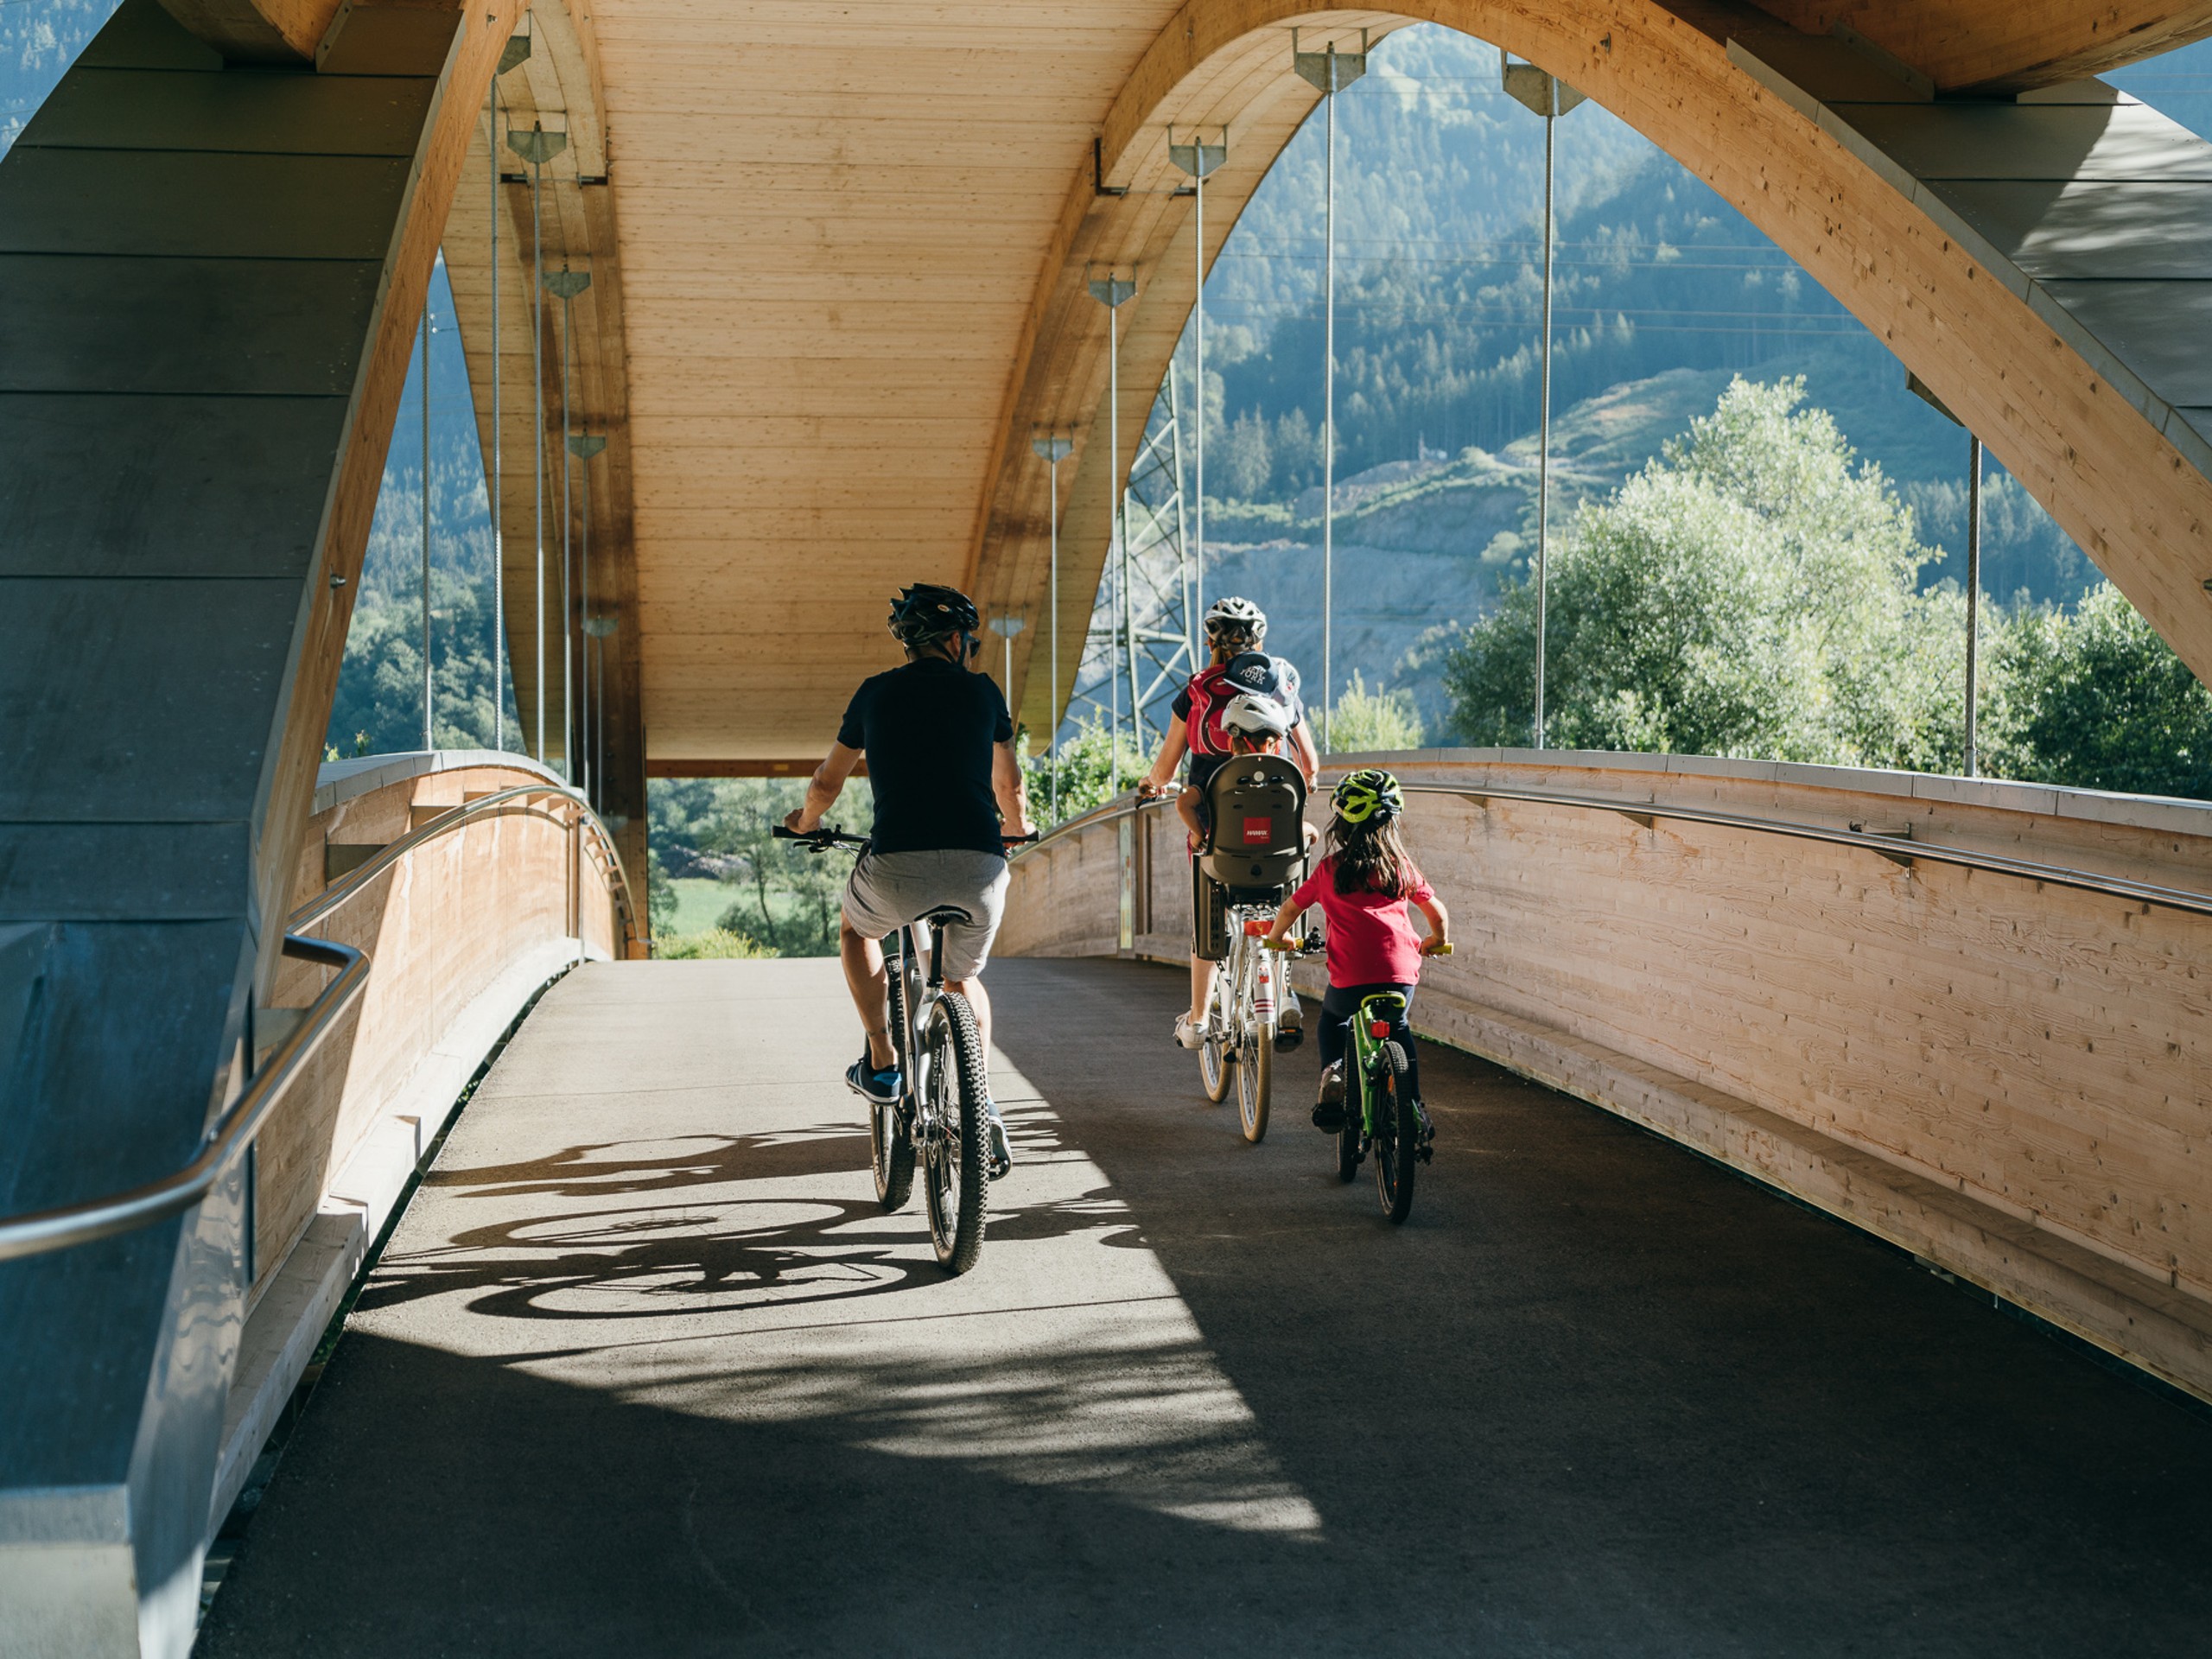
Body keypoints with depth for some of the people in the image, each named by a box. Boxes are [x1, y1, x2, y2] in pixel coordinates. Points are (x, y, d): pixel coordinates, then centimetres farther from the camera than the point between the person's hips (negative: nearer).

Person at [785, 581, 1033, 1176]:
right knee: (963, 979, 28)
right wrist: (1017, 828, 52)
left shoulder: (876, 693, 14)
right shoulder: (981, 691, 15)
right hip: (980, 870, 1)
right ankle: (979, 1105, 13)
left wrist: (806, 820, 47)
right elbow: (1008, 783, 29)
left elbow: (827, 782, 24)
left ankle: (881, 1062, 20)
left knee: (856, 930, 33)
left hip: (899, 868, -1)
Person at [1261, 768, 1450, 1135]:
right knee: (1397, 1028, 29)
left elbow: (1289, 910, 13)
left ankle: (1333, 1073, 3)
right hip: (1401, 975, 2)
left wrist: (1275, 938, 34)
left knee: (1332, 1019, 29)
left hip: (1351, 980, -2)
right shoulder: (1402, 867, 10)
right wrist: (1438, 942, 38)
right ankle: (1414, 1108, 25)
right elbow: (1438, 914, 17)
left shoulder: (1330, 870, 5)